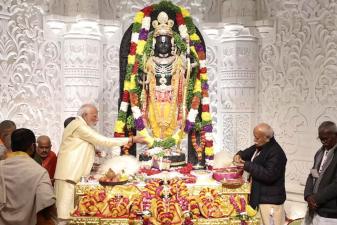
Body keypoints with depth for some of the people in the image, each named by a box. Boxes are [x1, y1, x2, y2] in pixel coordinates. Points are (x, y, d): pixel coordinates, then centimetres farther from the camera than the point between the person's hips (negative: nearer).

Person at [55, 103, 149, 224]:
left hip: (72, 173, 11)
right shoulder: (80, 127, -14)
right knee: (65, 208, -11)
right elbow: (104, 141, -17)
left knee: (67, 206, 9)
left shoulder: (79, 125, 20)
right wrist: (132, 139, -15)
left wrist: (91, 150, 12)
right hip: (68, 173, -11)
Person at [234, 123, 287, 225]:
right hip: (259, 196, 10)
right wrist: (239, 155, 0)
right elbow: (247, 153, 26)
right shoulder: (258, 147, 9)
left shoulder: (276, 153, -21)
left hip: (271, 200, -10)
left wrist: (247, 166, -25)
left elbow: (269, 175, -29)